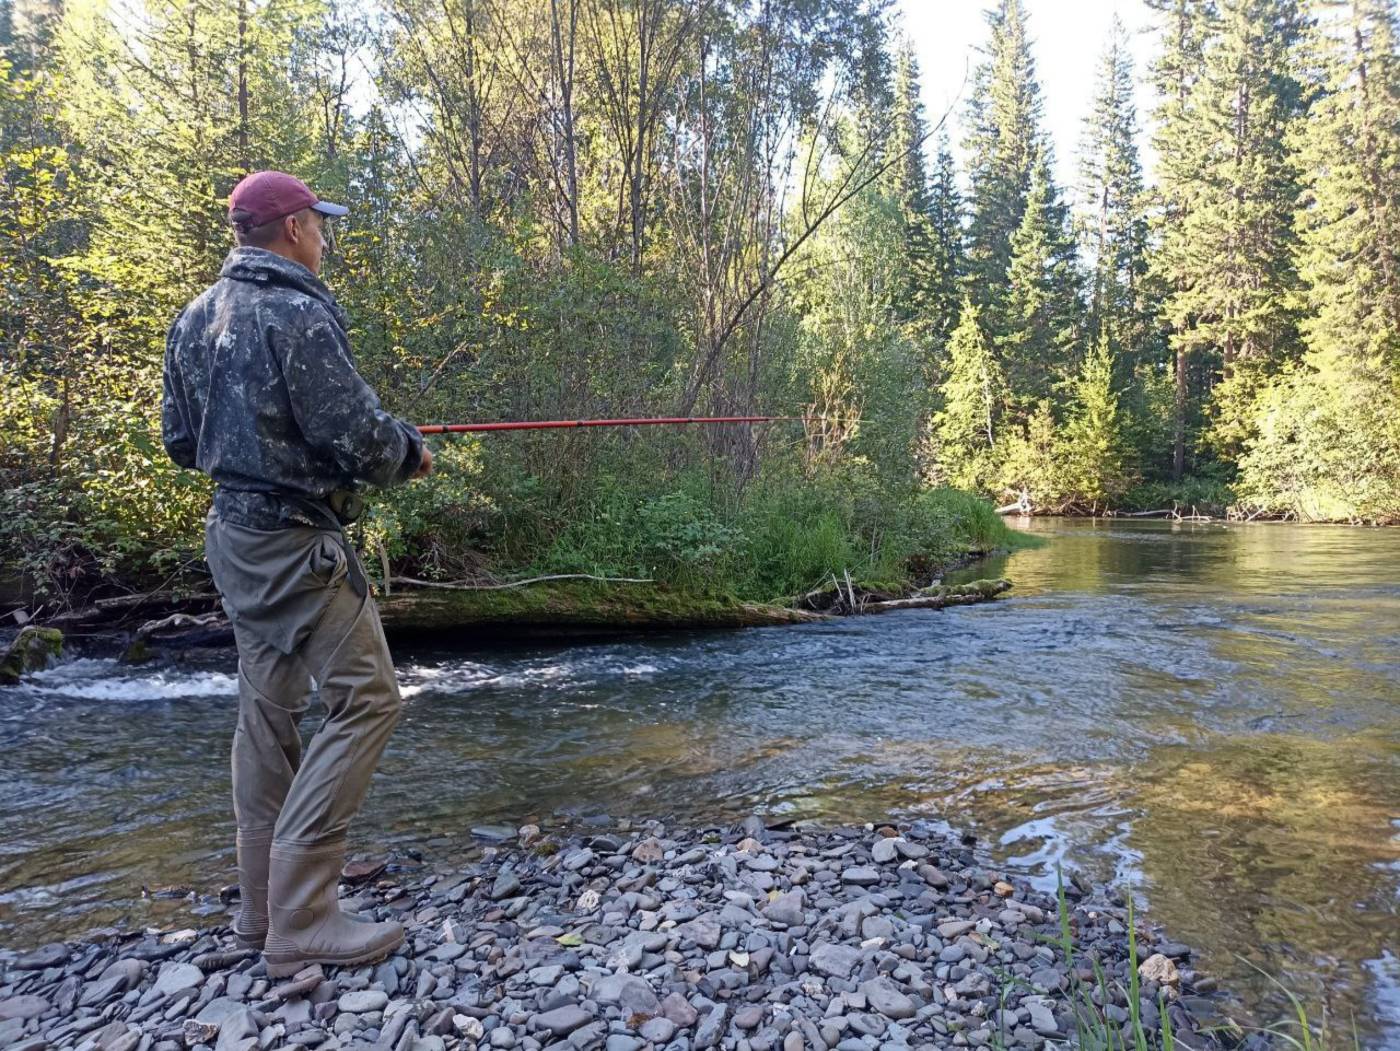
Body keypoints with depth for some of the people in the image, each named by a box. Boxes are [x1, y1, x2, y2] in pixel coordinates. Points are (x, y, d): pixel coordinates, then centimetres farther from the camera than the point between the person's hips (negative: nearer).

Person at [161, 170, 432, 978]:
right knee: (365, 699, -5)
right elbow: (359, 439, -21)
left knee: (269, 708, 14)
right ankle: (300, 923, -3)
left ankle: (264, 905, 24)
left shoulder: (197, 317, 10)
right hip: (295, 541, -9)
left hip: (234, 533, 9)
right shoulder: (298, 315, -17)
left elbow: (181, 438, 15)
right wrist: (413, 453, -1)